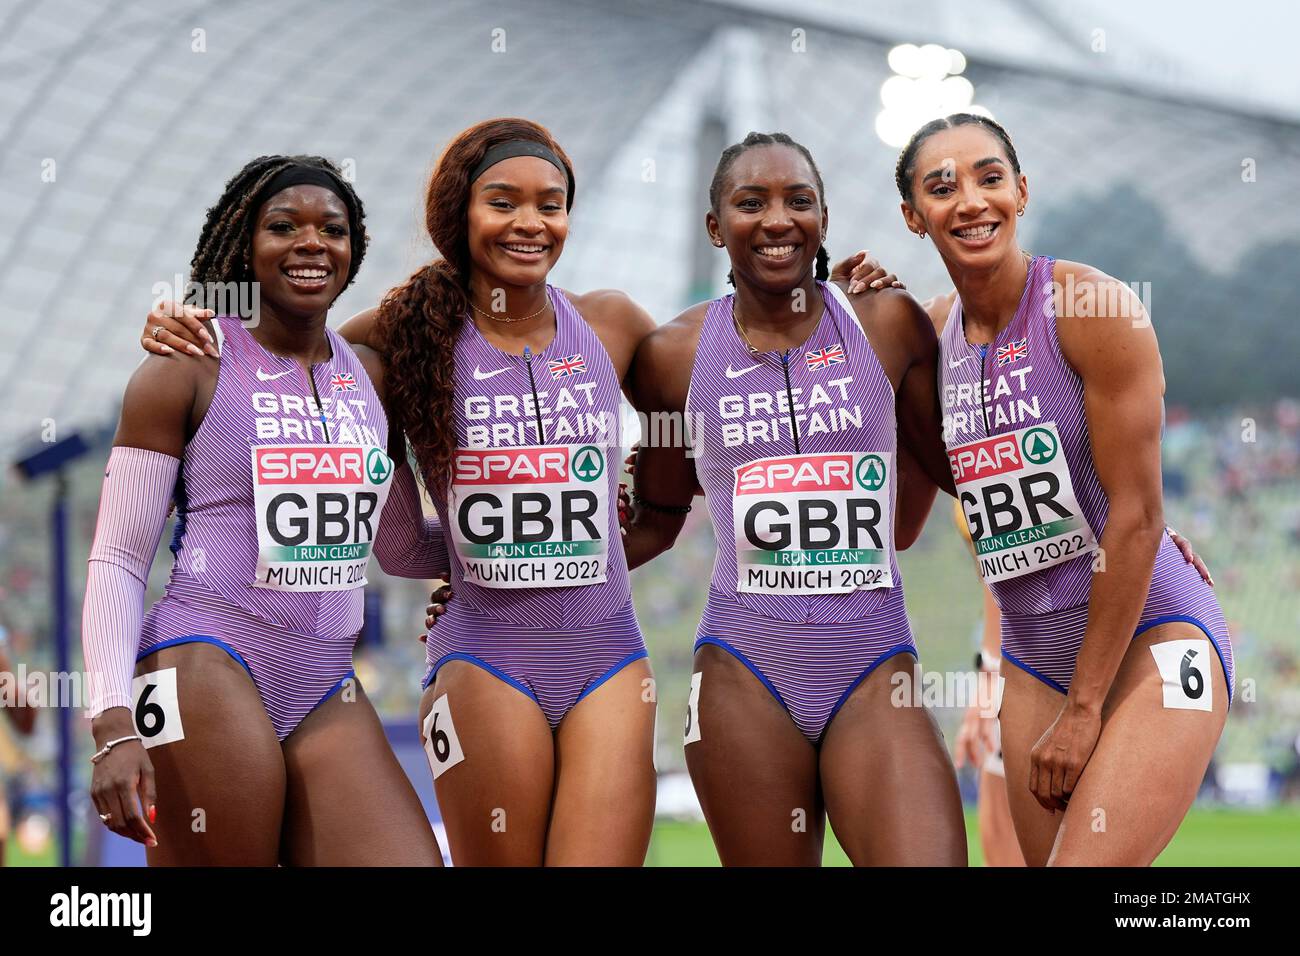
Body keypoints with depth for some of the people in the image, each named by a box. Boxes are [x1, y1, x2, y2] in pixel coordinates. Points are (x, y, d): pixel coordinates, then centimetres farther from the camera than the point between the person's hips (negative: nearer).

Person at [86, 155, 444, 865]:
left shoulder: (369, 378, 16)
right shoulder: (190, 369, 1)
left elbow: (403, 550, 28)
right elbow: (116, 559, -2)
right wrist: (114, 725, -13)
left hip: (327, 691, 5)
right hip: (208, 667, -5)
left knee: (413, 860, -11)